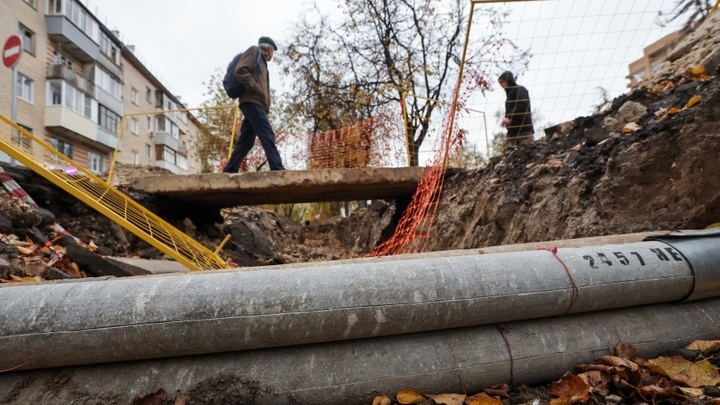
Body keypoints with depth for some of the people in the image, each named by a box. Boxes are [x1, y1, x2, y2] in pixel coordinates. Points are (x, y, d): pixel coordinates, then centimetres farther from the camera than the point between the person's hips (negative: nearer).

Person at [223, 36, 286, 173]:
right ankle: (277, 169, -25)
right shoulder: (254, 51, 8)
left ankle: (230, 170, 4)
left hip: (256, 103, 9)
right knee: (267, 135, -18)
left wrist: (266, 105, 9)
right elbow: (240, 70, -9)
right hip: (252, 101, -9)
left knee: (246, 140, 4)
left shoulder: (261, 61, 32)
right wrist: (255, 88, -13)